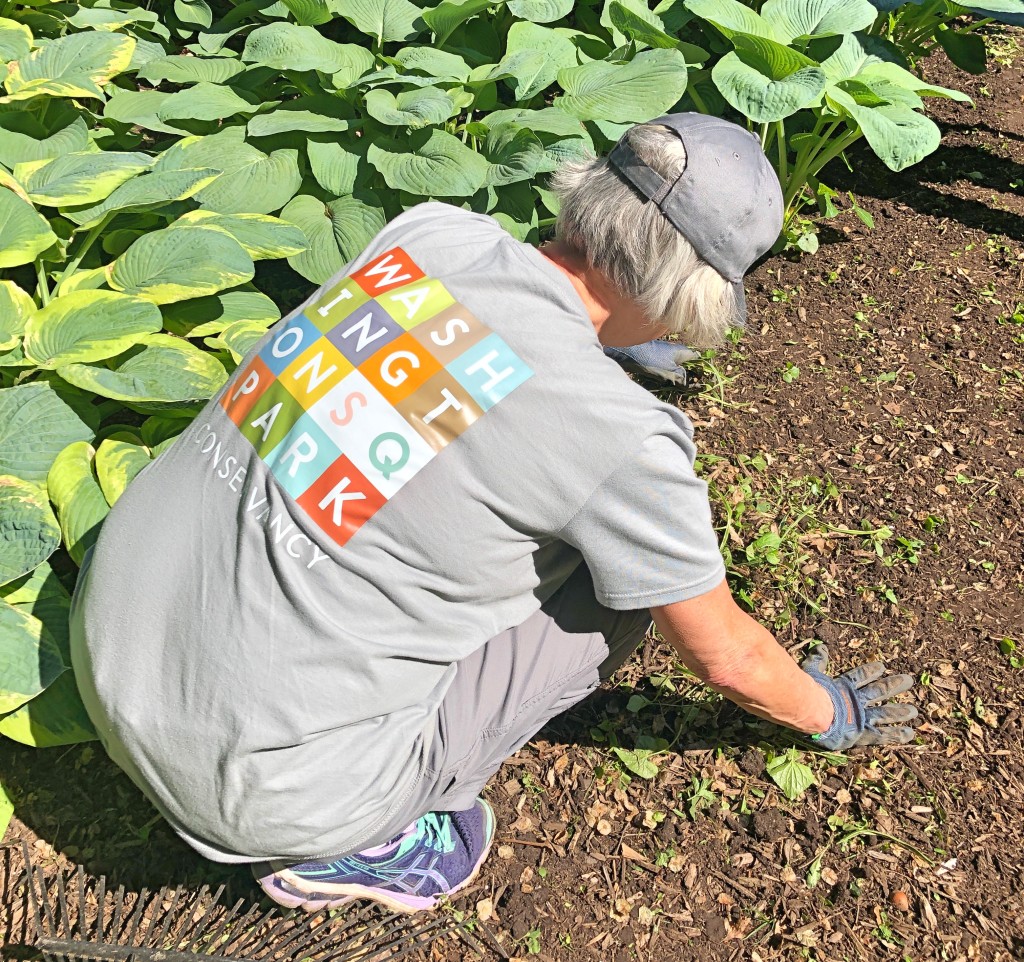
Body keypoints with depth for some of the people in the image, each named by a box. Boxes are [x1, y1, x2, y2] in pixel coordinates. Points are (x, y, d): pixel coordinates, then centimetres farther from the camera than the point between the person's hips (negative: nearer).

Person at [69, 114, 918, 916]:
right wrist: (835, 716, 23)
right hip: (252, 779, -6)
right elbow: (726, 655, 0)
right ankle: (354, 843, 8)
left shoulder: (431, 230, -1)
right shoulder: (619, 433, -18)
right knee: (615, 588, 6)